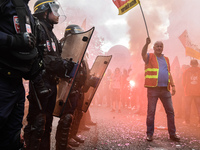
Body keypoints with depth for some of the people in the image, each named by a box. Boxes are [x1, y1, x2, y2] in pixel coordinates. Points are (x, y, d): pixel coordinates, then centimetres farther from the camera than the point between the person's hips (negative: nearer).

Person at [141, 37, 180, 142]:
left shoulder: (166, 59, 21)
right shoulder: (150, 57, 7)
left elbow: (169, 73, 22)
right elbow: (143, 54, -16)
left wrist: (173, 85, 13)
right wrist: (147, 44, -32)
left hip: (165, 89, 5)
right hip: (153, 89, -4)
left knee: (170, 111, 4)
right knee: (151, 112, -2)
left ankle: (172, 134, 14)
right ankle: (149, 134, 8)